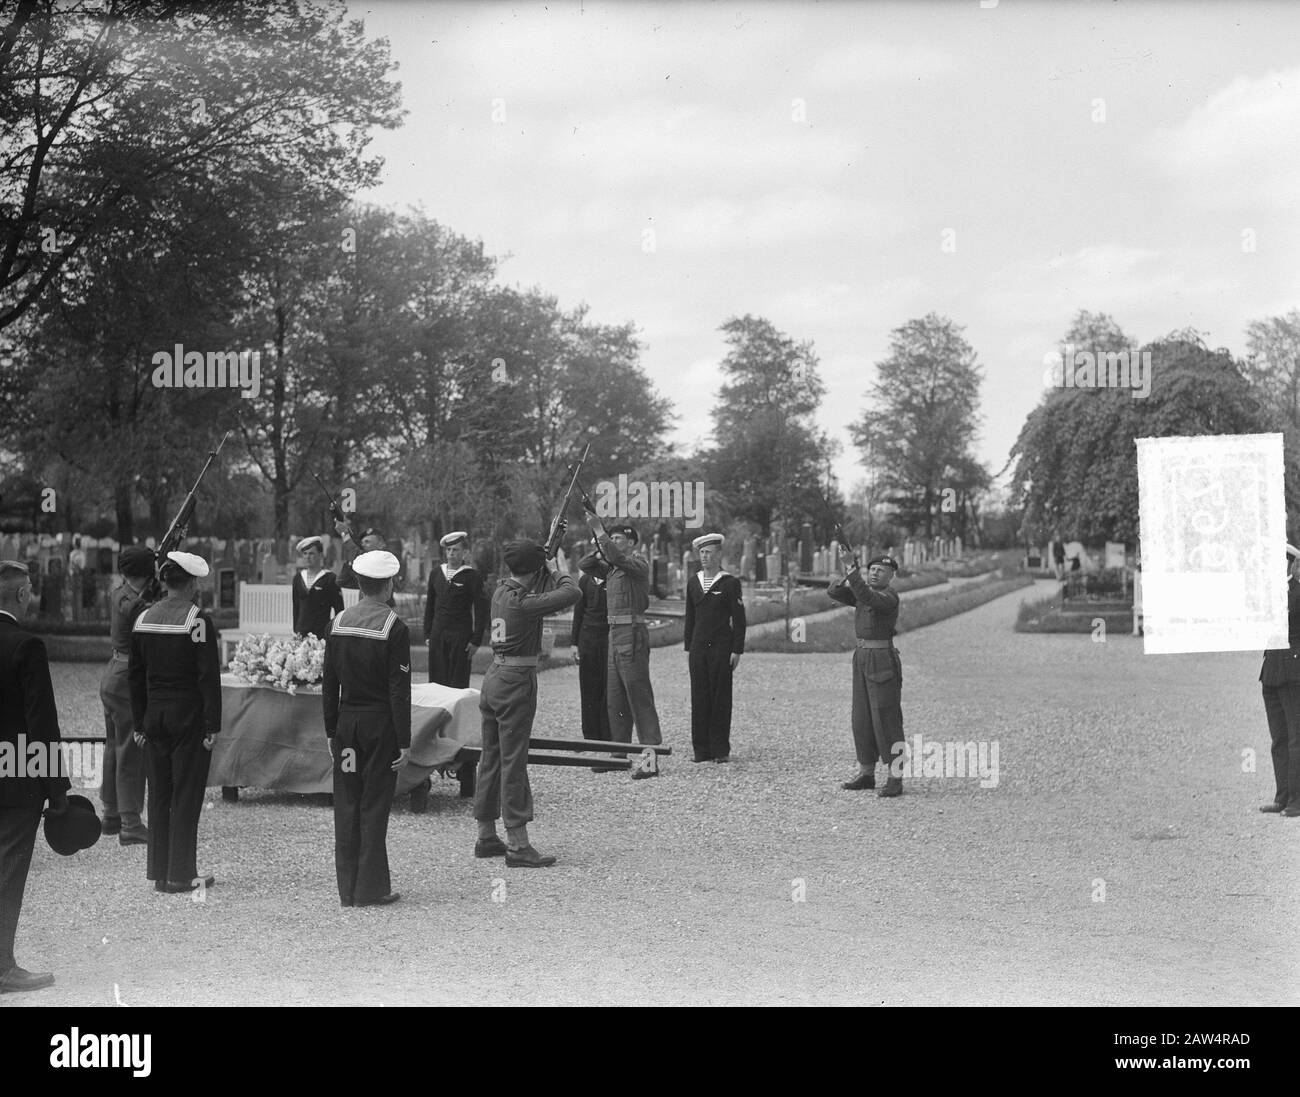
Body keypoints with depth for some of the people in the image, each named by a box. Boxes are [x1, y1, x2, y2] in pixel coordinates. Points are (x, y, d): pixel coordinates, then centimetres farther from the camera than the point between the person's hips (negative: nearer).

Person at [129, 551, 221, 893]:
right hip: (189, 717, -5)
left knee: (158, 796, 13)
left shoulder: (144, 618, 5)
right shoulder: (198, 619, -13)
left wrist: (139, 722, 15)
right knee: (186, 797, 2)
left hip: (154, 717, 5)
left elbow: (135, 675, 9)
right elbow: (209, 677, -15)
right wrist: (212, 725, -11)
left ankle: (159, 871, 18)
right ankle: (181, 875, 6)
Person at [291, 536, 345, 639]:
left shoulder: (330, 578, -3)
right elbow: (296, 606, 17)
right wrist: (295, 630, 13)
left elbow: (339, 610, -2)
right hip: (301, 632, 4)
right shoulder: (298, 577, 11)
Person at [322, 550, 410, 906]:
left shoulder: (338, 623, 4)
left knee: (346, 806, 9)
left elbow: (329, 684, 7)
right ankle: (371, 890, 6)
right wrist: (404, 742, -9)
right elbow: (399, 690, -13)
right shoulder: (394, 627, -11)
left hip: (347, 720, 5)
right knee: (374, 806, 2)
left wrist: (331, 730, 14)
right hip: (381, 723, -4)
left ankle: (348, 889, 15)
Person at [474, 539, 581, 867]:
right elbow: (572, 593, -24)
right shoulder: (522, 601, -18)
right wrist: (555, 569, -5)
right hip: (517, 681, -9)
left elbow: (537, 589, 24)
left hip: (494, 677, 9)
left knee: (491, 758, 14)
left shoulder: (501, 590, 7)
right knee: (514, 763, -7)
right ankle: (518, 846, -5)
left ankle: (486, 837, 22)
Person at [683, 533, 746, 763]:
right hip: (698, 647, 4)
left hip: (722, 648, -4)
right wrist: (688, 648, 12)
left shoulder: (730, 583, 0)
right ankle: (702, 750, 6)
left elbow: (739, 619, -2)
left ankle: (721, 750, 3)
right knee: (699, 698, 2)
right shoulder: (693, 584, 14)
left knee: (720, 698, -2)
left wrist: (737, 650, -8)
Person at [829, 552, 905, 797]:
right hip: (862, 660, 9)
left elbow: (865, 597, -31)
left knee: (887, 719, -9)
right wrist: (846, 574, -16)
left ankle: (896, 779, -6)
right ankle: (866, 774, 19)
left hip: (884, 663, -8)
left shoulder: (890, 598, -13)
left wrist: (851, 568, -36)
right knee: (863, 719, 11)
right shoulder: (864, 593, 13)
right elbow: (833, 591, 4)